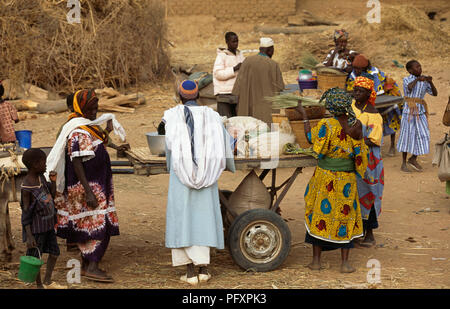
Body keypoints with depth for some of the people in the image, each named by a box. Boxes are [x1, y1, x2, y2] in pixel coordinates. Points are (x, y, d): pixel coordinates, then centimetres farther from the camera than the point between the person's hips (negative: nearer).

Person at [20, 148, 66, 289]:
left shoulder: (40, 177, 3)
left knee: (54, 252, 16)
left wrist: (53, 181, -3)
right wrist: (29, 236, -18)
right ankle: (39, 285, 19)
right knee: (36, 257, 5)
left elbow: (52, 195, 15)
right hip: (36, 228, -8)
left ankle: (47, 281, 30)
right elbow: (26, 213, -18)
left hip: (48, 224, 8)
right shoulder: (26, 187, -20)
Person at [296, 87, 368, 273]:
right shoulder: (356, 125, -7)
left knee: (320, 213, 11)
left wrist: (304, 115, 5)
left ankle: (316, 260, 16)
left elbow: (311, 138, -2)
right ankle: (345, 262, 11)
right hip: (347, 179, 2)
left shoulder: (327, 125, -18)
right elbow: (359, 152, 2)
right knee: (345, 216, 11)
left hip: (326, 176, -2)